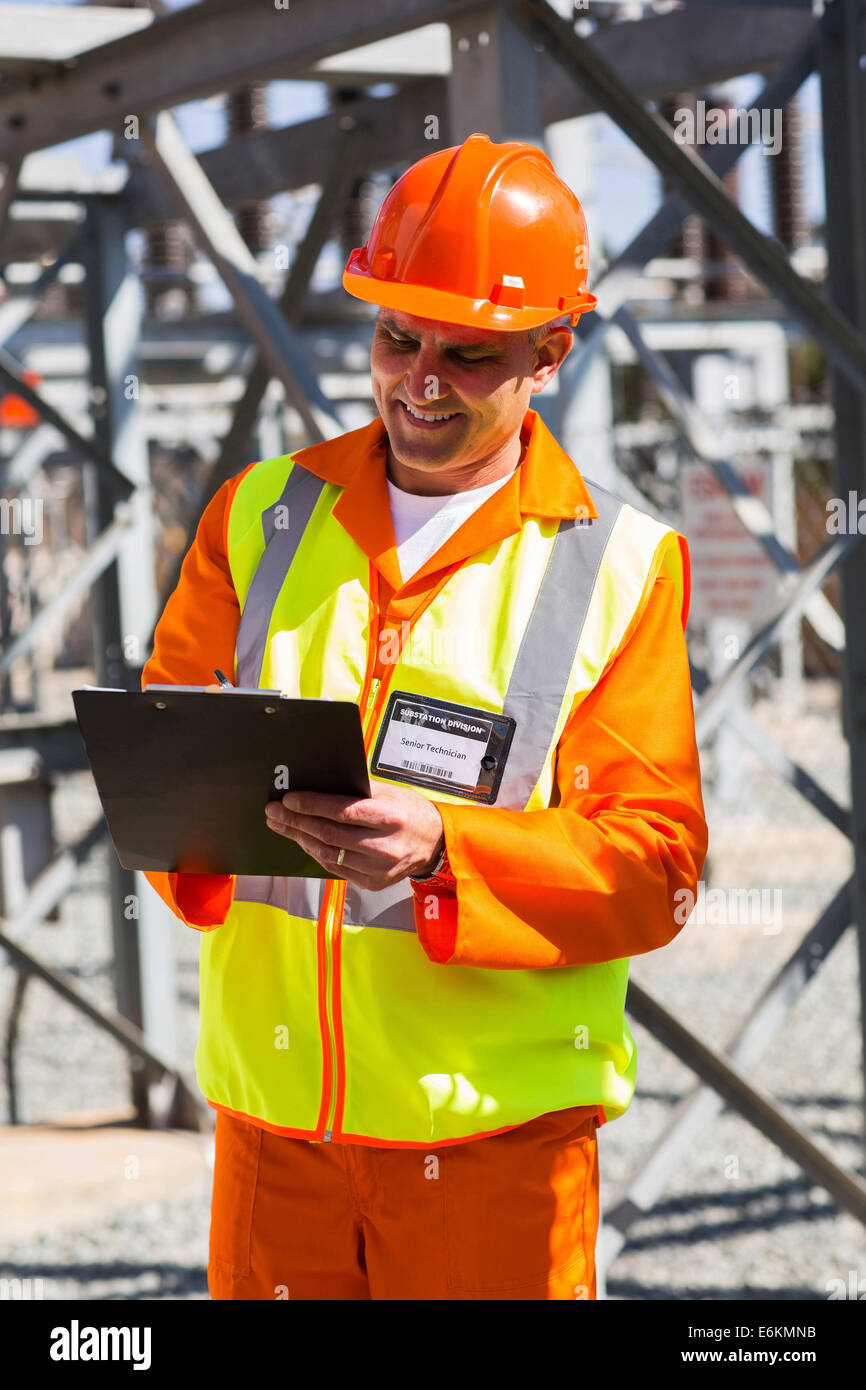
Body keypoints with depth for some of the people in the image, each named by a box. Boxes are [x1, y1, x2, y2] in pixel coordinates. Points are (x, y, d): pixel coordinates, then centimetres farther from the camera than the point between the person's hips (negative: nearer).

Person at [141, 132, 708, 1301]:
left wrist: (444, 850, -23)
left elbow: (656, 863, -7)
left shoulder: (620, 566, -1)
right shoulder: (260, 515, 9)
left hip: (497, 1123, -2)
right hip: (272, 1106, 2)